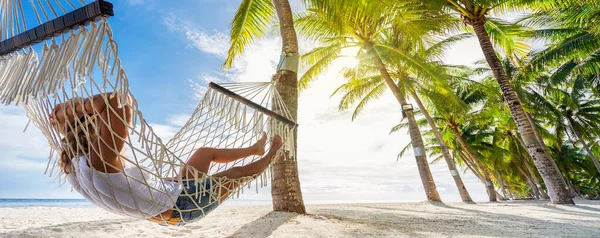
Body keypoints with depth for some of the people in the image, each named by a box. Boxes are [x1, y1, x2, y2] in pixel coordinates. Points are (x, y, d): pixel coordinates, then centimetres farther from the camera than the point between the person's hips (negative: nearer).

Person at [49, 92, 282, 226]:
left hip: (169, 210, 10)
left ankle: (255, 148, 41)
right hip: (184, 205, -10)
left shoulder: (72, 167, -7)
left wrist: (66, 121, -2)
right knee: (237, 172, 9)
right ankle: (268, 158, 41)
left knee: (205, 152, 22)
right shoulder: (102, 161, -36)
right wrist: (76, 107, -33)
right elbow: (120, 99, -48)